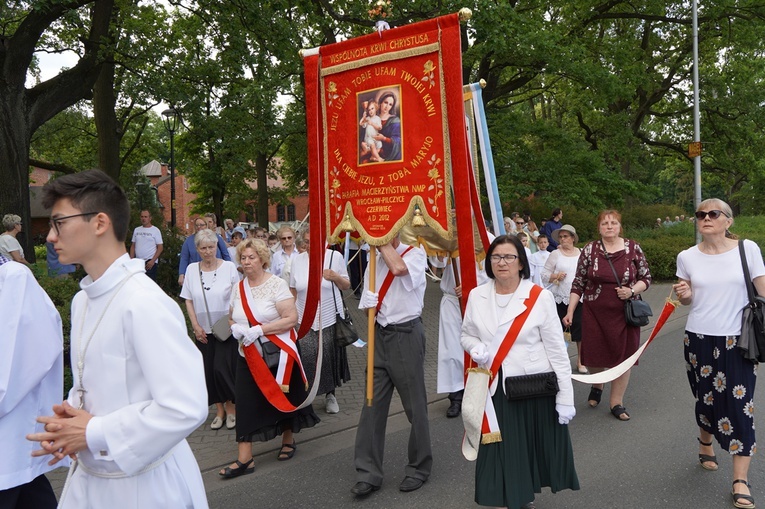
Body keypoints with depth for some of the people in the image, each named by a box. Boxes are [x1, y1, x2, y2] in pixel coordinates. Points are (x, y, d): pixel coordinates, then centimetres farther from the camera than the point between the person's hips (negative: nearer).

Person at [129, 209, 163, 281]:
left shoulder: (155, 230, -1)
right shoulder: (136, 230, 13)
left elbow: (160, 247, -5)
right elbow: (133, 246, 16)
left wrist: (152, 261, -14)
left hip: (150, 262, -5)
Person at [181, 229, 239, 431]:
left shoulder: (229, 267, -5)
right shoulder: (192, 269, 2)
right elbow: (188, 300, 6)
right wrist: (196, 326, -1)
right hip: (203, 330, 3)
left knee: (222, 368, -8)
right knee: (209, 371, 6)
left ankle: (231, 408, 13)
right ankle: (219, 410, 22)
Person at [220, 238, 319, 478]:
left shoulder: (276, 284, -12)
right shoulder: (238, 288, 4)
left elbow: (291, 318, -18)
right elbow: (232, 318, 15)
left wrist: (259, 330, -24)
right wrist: (235, 328, -9)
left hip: (278, 354, -4)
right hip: (248, 356, 4)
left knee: (283, 399, 11)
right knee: (246, 405, 0)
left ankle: (288, 441, 34)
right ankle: (244, 459, 6)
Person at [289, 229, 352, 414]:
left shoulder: (335, 257, -3)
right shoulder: (297, 260, 3)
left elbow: (346, 286, 4)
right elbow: (293, 291, 9)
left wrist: (335, 277, -16)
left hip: (330, 318, -1)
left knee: (330, 358, 8)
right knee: (307, 359, -6)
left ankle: (330, 394, 26)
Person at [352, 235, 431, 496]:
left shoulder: (415, 254, -7)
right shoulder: (374, 260, 10)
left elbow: (398, 267, -30)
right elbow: (367, 302, 15)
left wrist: (384, 241, -17)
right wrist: (369, 304, -9)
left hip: (406, 335, -6)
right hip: (380, 335, 6)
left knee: (415, 405, 5)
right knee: (372, 404, 6)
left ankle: (419, 467, 23)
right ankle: (368, 473, 15)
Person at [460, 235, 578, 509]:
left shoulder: (540, 296, -8)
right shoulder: (477, 296, 1)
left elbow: (557, 349, -7)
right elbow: (466, 335, 13)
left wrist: (565, 396, -7)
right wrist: (476, 349, -10)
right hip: (496, 389, 2)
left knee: (531, 451, 11)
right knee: (500, 453, 7)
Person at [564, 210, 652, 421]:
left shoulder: (633, 248, -1)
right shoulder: (589, 250, -2)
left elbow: (646, 278, 6)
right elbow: (578, 283, 1)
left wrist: (632, 290, -14)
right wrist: (570, 312, -3)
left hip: (624, 313, 0)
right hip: (595, 313, 0)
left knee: (623, 355, 5)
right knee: (594, 355, 4)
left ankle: (616, 402, 22)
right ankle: (597, 384, 38)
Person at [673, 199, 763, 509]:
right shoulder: (687, 257, 0)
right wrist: (684, 294, -12)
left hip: (738, 340, -2)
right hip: (699, 339, 2)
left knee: (739, 405, -4)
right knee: (707, 399, 13)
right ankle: (706, 446, 42)